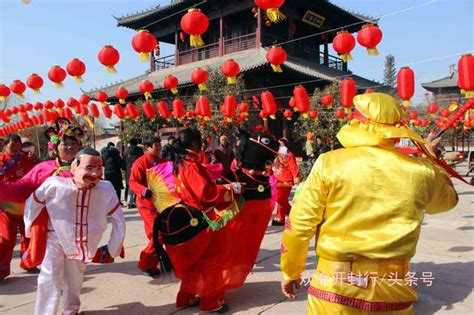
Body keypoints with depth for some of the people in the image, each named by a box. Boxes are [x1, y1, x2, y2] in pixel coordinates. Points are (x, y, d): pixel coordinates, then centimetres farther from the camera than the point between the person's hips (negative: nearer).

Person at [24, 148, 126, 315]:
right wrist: (31, 231, 3)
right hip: (56, 239, -2)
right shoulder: (55, 184, -27)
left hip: (82, 243, 2)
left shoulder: (106, 189, -24)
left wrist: (112, 249, -5)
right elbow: (33, 202, -6)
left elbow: (119, 220, -11)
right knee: (49, 281, -10)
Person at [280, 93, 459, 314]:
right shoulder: (419, 171, -3)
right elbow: (449, 199, 20)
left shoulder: (330, 163, -10)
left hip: (335, 287, -2)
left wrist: (290, 271, 6)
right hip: (393, 290, 2)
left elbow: (299, 223, -9)